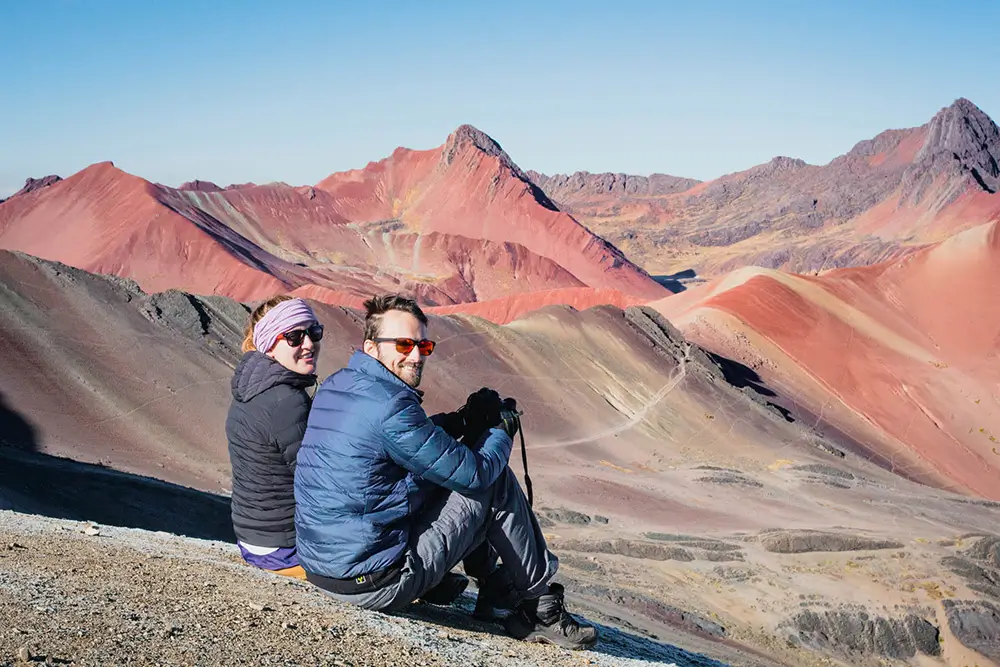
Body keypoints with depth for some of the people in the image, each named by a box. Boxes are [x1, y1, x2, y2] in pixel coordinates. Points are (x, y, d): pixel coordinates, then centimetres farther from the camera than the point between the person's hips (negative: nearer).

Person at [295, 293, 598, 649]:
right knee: (496, 481, 0)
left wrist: (464, 418, 9)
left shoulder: (332, 388, 7)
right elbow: (474, 473, -14)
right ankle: (539, 607, 14)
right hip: (376, 585, -9)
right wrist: (502, 431, 6)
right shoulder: (391, 406, -21)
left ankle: (494, 584, 34)